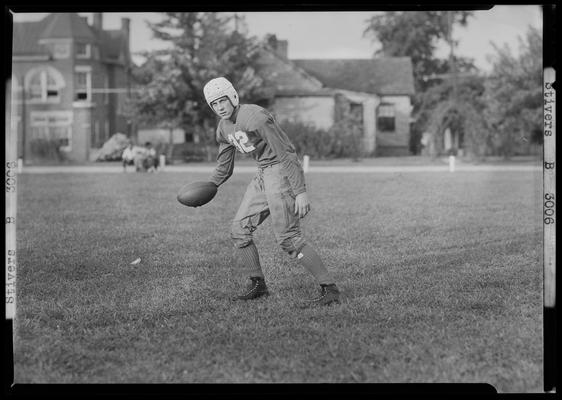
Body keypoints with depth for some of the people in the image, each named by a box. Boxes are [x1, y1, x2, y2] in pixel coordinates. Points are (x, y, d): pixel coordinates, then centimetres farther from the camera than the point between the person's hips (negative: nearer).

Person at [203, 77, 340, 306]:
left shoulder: (255, 117, -21)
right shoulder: (224, 128, 8)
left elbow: (286, 154, -22)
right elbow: (223, 167, 22)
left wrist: (300, 192, -26)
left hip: (280, 172, -9)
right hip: (262, 175, 9)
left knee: (288, 237, -14)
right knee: (239, 229, 9)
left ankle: (330, 289, -10)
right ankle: (257, 284, 22)